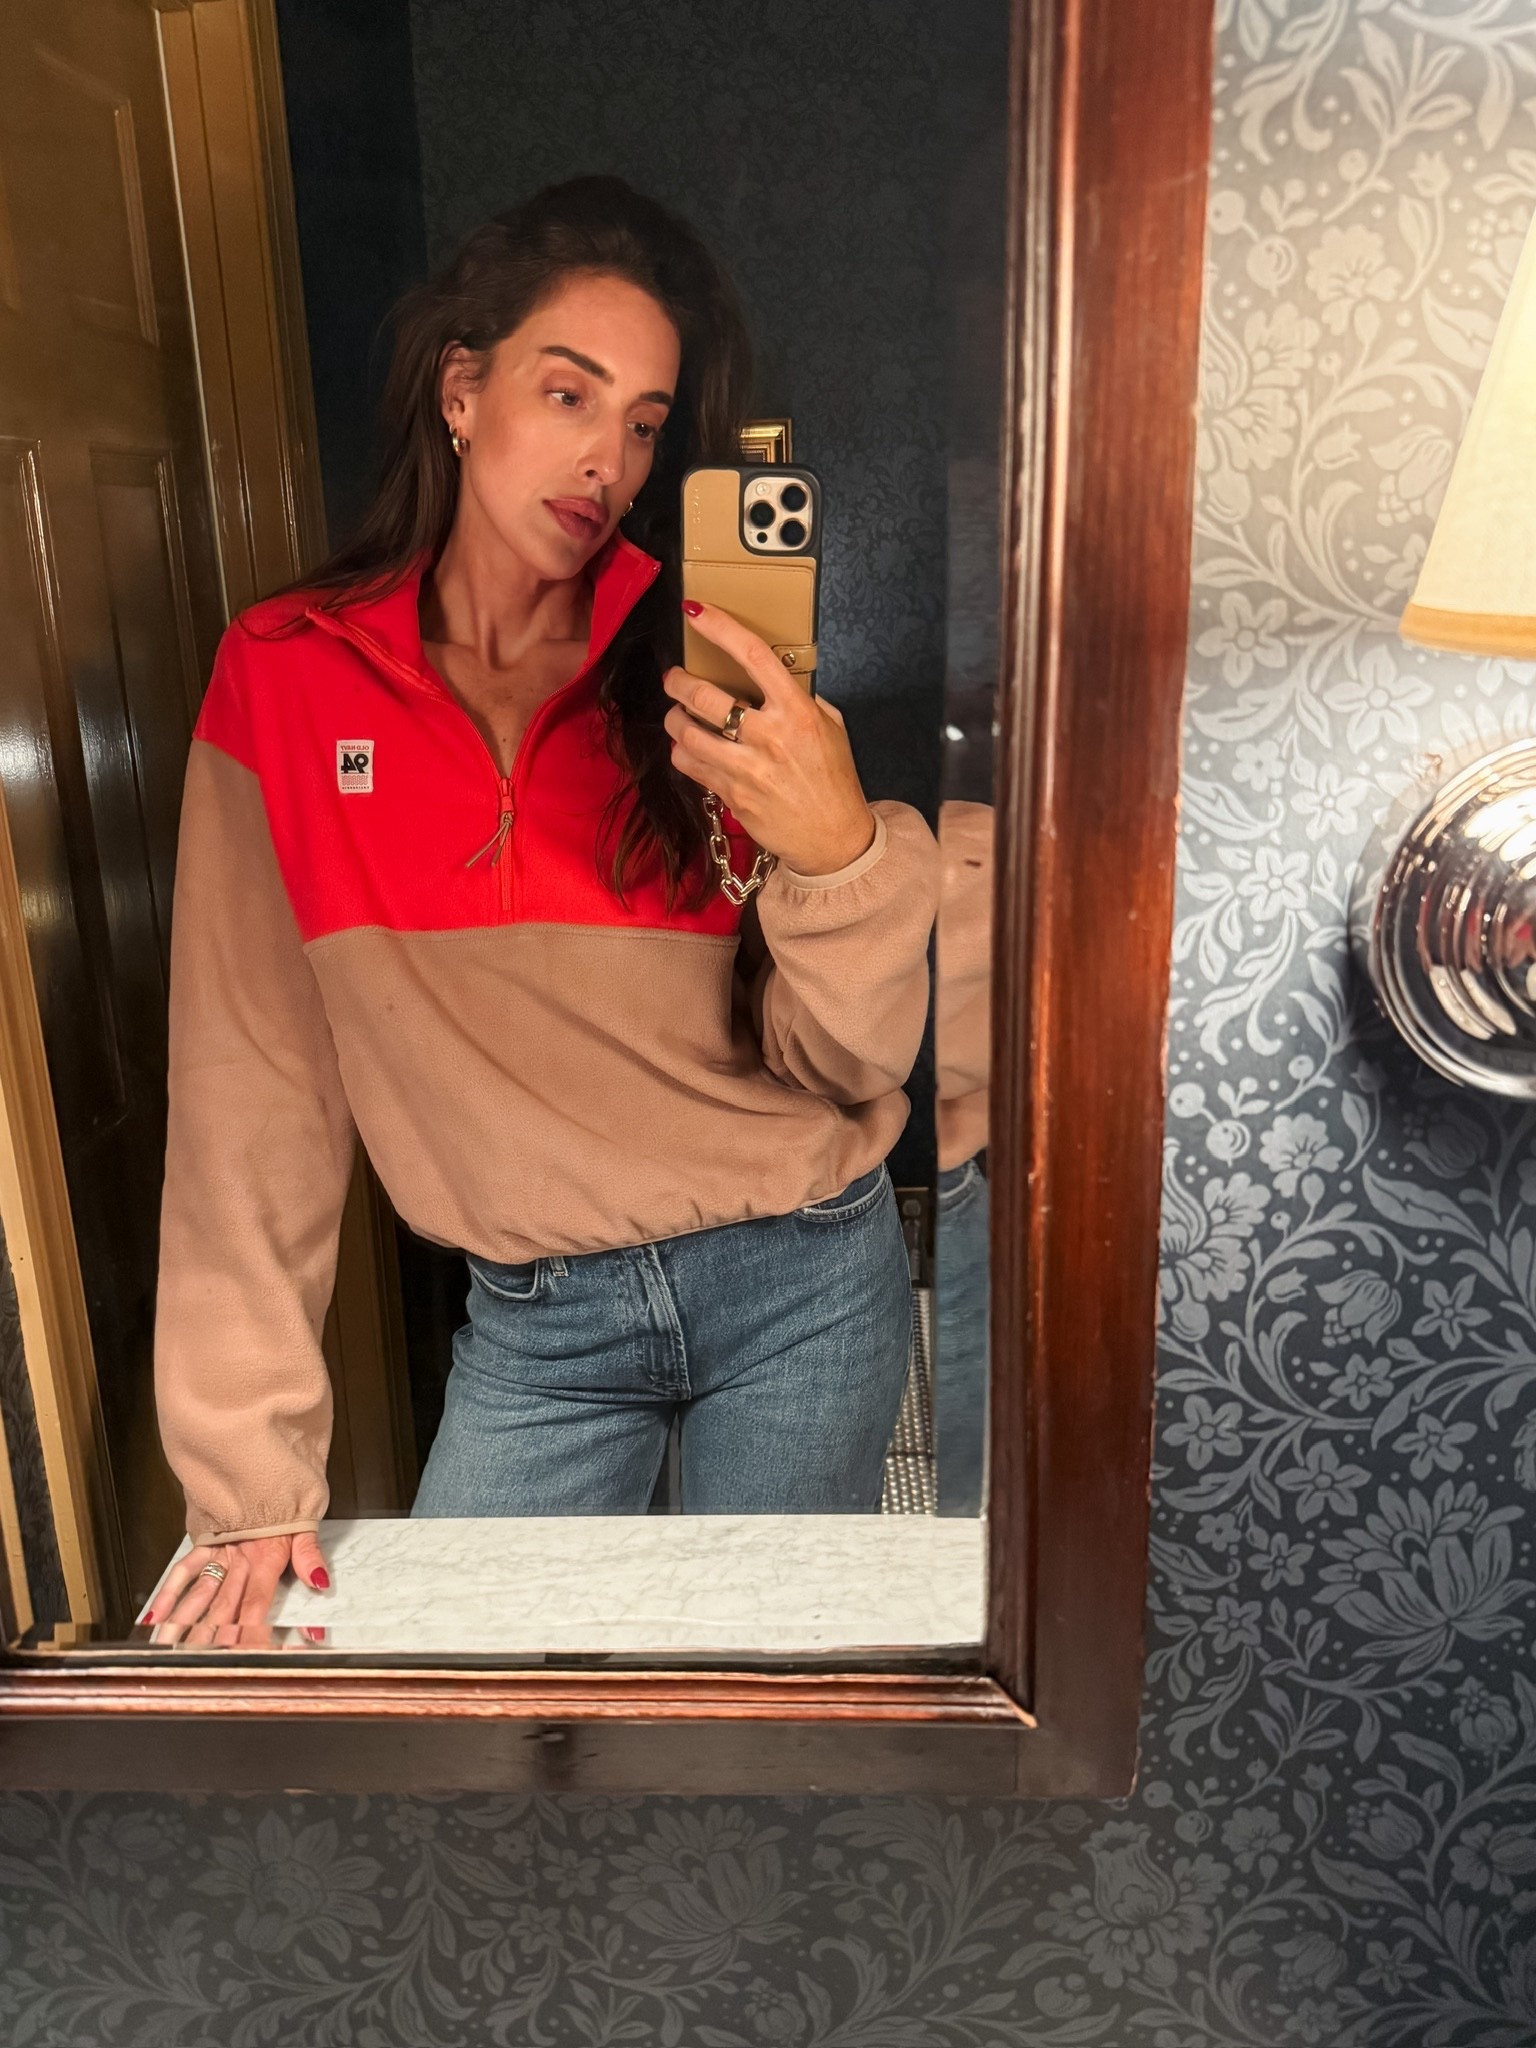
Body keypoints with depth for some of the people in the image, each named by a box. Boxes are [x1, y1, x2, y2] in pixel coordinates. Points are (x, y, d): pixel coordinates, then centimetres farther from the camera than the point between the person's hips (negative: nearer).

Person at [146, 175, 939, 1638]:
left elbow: (854, 1062, -8)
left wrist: (839, 846, -29)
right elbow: (254, 1083, -6)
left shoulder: (702, 684, -6)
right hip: (535, 1322, 1)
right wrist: (248, 1468, -5)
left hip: (804, 1287, 0)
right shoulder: (283, 679, -5)